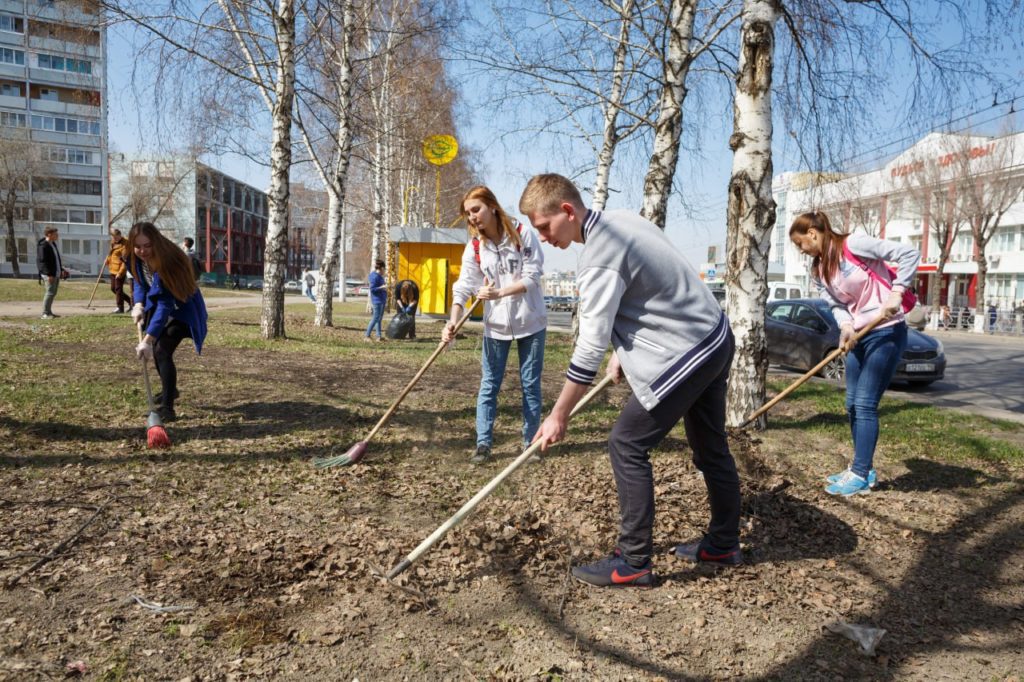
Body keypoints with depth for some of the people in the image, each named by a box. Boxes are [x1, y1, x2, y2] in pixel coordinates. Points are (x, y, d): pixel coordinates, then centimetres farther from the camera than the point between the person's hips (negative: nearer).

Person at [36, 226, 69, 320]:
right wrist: (49, 274, -22)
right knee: (50, 292, -10)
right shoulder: (43, 246, -14)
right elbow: (42, 261, -18)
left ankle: (49, 312, 22)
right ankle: (45, 313, -6)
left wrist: (61, 269, 21)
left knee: (53, 293, 14)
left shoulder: (53, 244, 15)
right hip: (49, 274, -10)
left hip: (56, 273, 10)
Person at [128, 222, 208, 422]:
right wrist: (139, 304, -15)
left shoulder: (167, 262, -37)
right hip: (156, 303, 8)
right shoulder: (136, 259, -16)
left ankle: (167, 407, -14)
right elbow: (139, 281, 5)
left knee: (162, 351, -21)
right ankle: (169, 389, 43)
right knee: (155, 347, 18)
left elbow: (165, 305, -39)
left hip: (181, 309, -8)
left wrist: (148, 339, -43)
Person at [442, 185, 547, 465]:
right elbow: (464, 286, -9)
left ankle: (531, 442, 19)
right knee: (489, 385, 3)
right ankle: (483, 443, 11)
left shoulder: (523, 234, -10)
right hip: (495, 325, 3)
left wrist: (500, 292, -27)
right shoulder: (474, 247, -1)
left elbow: (532, 278, -14)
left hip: (530, 322, -2)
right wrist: (452, 322, -24)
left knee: (530, 384, 7)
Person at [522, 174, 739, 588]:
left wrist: (559, 415, -15)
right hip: (715, 338, 10)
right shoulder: (623, 219, 6)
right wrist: (623, 347, 11)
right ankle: (724, 543, 35)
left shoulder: (599, 257, -23)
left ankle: (633, 561, 3)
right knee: (709, 445, 19)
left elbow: (590, 346, -22)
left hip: (685, 356, -10)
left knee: (627, 444, -5)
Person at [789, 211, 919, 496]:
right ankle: (863, 469, 20)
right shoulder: (819, 269, 7)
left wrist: (896, 294, -25)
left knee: (865, 404, -9)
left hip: (886, 332, -8)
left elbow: (909, 254, -18)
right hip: (859, 336, 8)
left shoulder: (854, 245, -16)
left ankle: (860, 475, -1)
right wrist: (846, 327, -18)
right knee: (853, 404, 9)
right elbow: (836, 304, 1)